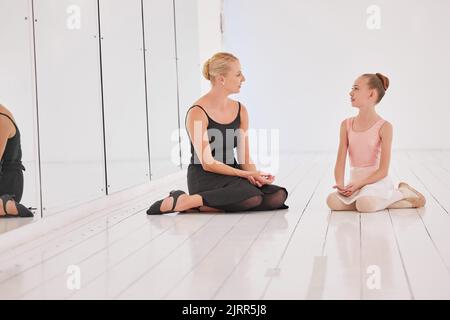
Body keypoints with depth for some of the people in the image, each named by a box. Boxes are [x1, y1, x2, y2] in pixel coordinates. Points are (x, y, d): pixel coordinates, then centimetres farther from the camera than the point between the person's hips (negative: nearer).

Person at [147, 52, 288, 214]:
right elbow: (207, 163, -15)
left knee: (278, 196, -19)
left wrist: (255, 175, -14)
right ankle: (185, 201, -20)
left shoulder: (240, 110, 9)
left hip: (232, 175, 7)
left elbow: (244, 158, 8)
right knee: (253, 197, -34)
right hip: (205, 179, -7)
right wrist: (245, 174, -18)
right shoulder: (197, 113, -11)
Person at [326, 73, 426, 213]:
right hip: (356, 182, 6)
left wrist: (359, 183, -21)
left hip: (377, 181, -6)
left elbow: (383, 170, -11)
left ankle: (402, 192, -3)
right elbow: (340, 162, 0)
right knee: (332, 201, -24)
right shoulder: (346, 125, 6)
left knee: (364, 205, -36)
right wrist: (340, 185, -18)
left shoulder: (384, 127, -8)